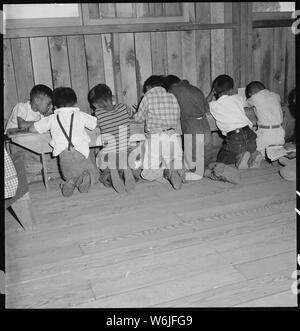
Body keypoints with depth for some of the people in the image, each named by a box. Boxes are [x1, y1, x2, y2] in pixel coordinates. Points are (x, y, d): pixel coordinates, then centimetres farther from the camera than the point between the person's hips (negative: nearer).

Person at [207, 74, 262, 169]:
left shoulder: (214, 106, 4)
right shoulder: (238, 98, 12)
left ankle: (240, 157, -8)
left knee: (220, 160, 20)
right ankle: (253, 154, 0)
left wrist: (212, 92, 38)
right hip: (249, 135, 4)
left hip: (235, 139, -3)